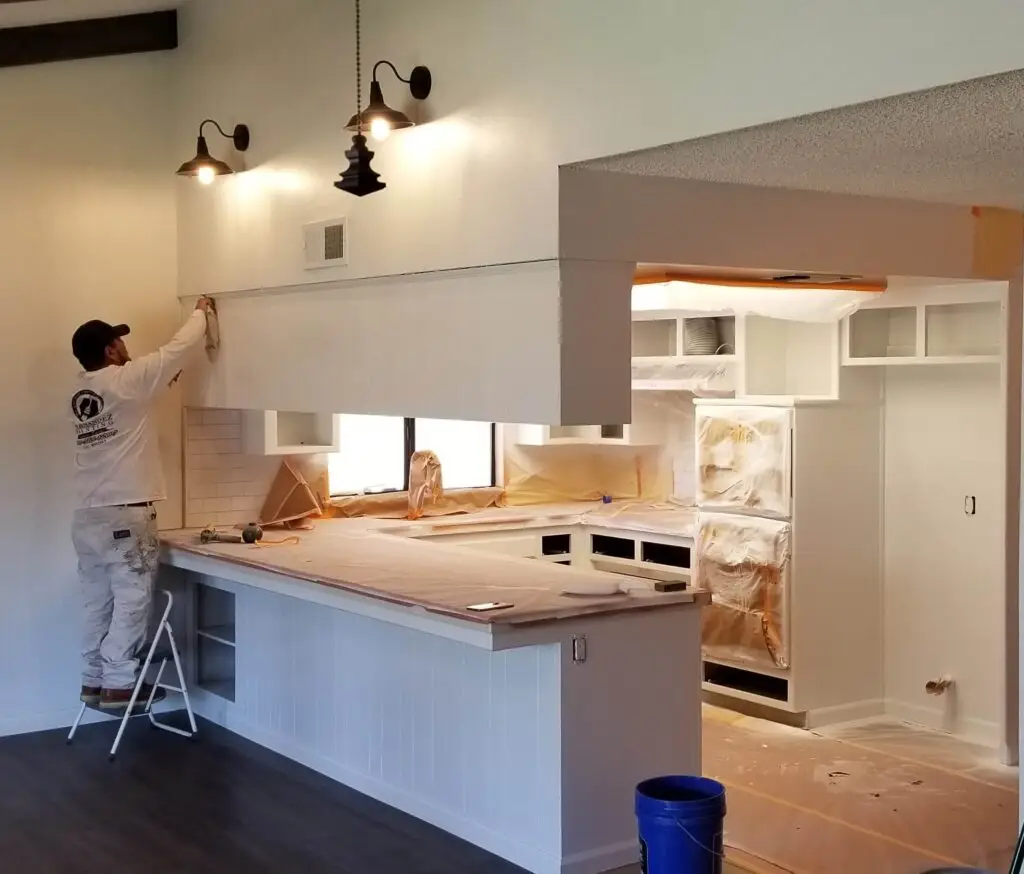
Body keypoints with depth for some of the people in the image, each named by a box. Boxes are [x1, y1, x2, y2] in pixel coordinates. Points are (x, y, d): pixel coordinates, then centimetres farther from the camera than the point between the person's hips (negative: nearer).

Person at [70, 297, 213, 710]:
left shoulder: (80, 391, 11)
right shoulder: (124, 380, -10)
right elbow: (178, 348, -2)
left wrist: (165, 382, 23)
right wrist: (200, 312, 13)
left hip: (88, 517, 8)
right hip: (126, 515, -8)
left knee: (98, 605, 12)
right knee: (131, 602, 0)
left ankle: (94, 681, 18)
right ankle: (118, 686, 4)